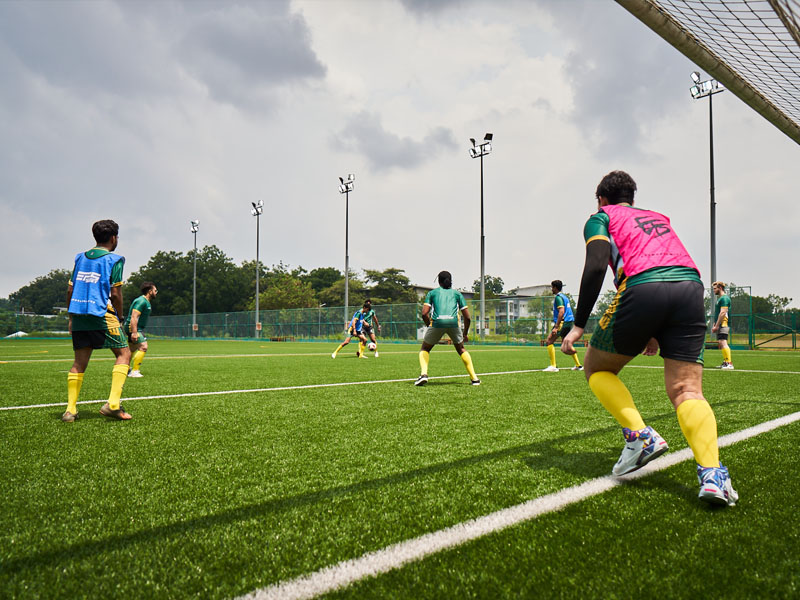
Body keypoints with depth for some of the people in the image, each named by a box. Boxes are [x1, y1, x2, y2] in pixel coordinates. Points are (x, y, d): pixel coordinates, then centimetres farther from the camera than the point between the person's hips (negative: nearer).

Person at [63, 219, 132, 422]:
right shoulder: (114, 259, -2)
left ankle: (70, 410, 7)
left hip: (79, 315, 6)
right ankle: (113, 403, -10)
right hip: (102, 314, -6)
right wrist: (119, 318, 4)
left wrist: (71, 317, 21)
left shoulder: (80, 257, 16)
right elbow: (115, 293, -7)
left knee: (79, 362, 10)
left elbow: (70, 290, 15)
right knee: (123, 353, 3)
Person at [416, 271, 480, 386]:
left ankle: (423, 374, -4)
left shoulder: (432, 293, 22)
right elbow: (467, 317, 18)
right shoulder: (457, 293, 25)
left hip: (437, 322, -1)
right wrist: (465, 334, 30)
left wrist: (430, 326, 23)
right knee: (461, 349, 24)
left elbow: (424, 314, 8)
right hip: (453, 322, 1)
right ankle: (474, 378, 16)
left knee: (425, 349, 19)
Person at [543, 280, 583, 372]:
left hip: (563, 322, -10)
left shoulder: (558, 297, -10)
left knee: (549, 341, -9)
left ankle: (553, 366, -15)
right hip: (570, 321, 10)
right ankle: (578, 365, 21)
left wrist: (556, 327, -25)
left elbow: (561, 312, -21)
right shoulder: (564, 296, 20)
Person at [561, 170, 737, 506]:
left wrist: (578, 325, -2)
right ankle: (712, 474, -18)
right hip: (692, 289, 5)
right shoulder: (659, 217, 36)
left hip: (643, 290, -5)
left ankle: (640, 436, -2)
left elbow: (596, 266, -1)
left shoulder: (601, 217, 18)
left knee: (596, 368, 15)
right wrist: (656, 333, 37)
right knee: (686, 390, 2)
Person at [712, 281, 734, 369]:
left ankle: (729, 363, -20)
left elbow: (722, 313, -19)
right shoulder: (720, 298, 21)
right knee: (720, 343, 12)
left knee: (723, 342, -17)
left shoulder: (724, 298, -11)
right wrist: (714, 324, 22)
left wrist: (716, 326, -20)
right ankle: (725, 362, 16)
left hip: (723, 324, -11)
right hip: (720, 325, 11)